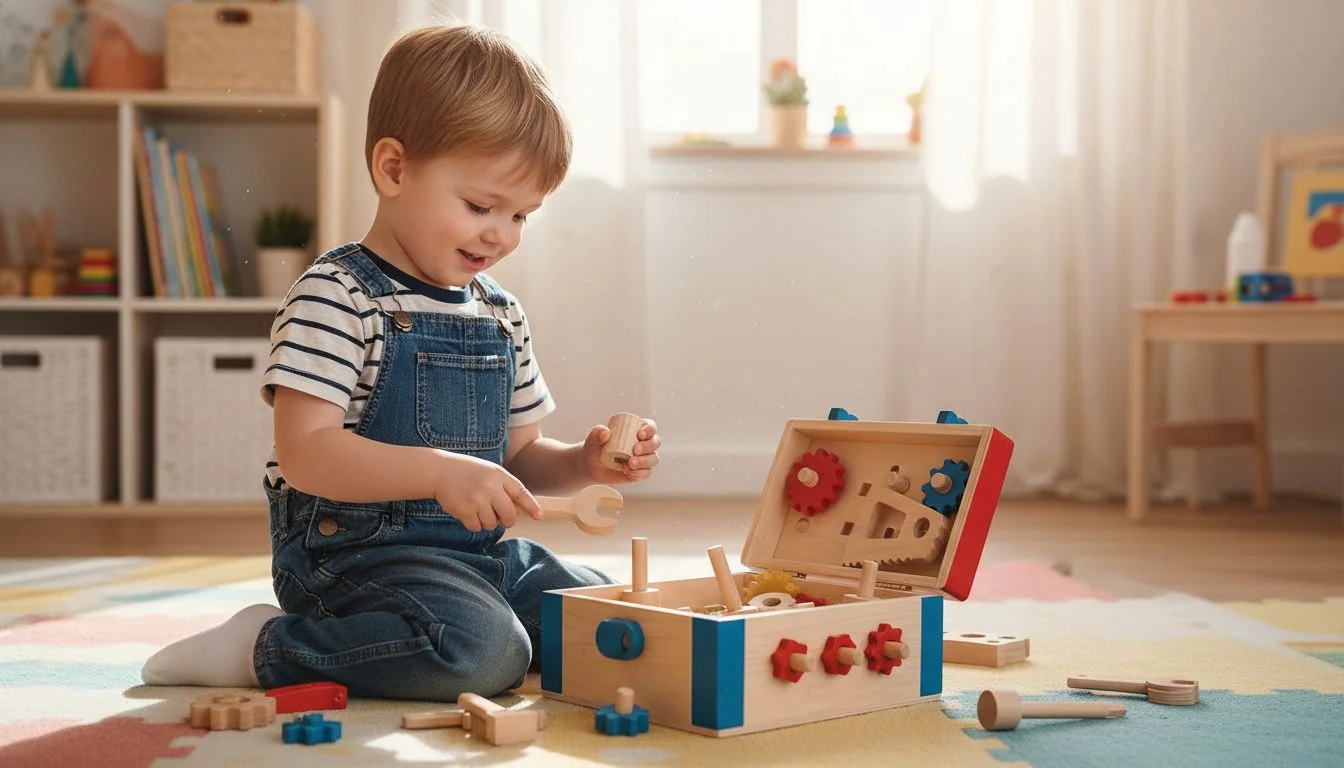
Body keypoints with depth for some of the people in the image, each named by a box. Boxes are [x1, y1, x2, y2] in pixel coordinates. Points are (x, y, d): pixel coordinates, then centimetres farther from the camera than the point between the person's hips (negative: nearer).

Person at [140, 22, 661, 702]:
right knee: (486, 651, -30)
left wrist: (583, 464, -2)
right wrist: (441, 471, -31)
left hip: (477, 550, 9)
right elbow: (304, 452, -21)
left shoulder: (501, 313, 13)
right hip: (353, 550, -9)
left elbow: (517, 456, 19)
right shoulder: (336, 296, -11)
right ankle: (268, 648, -9)